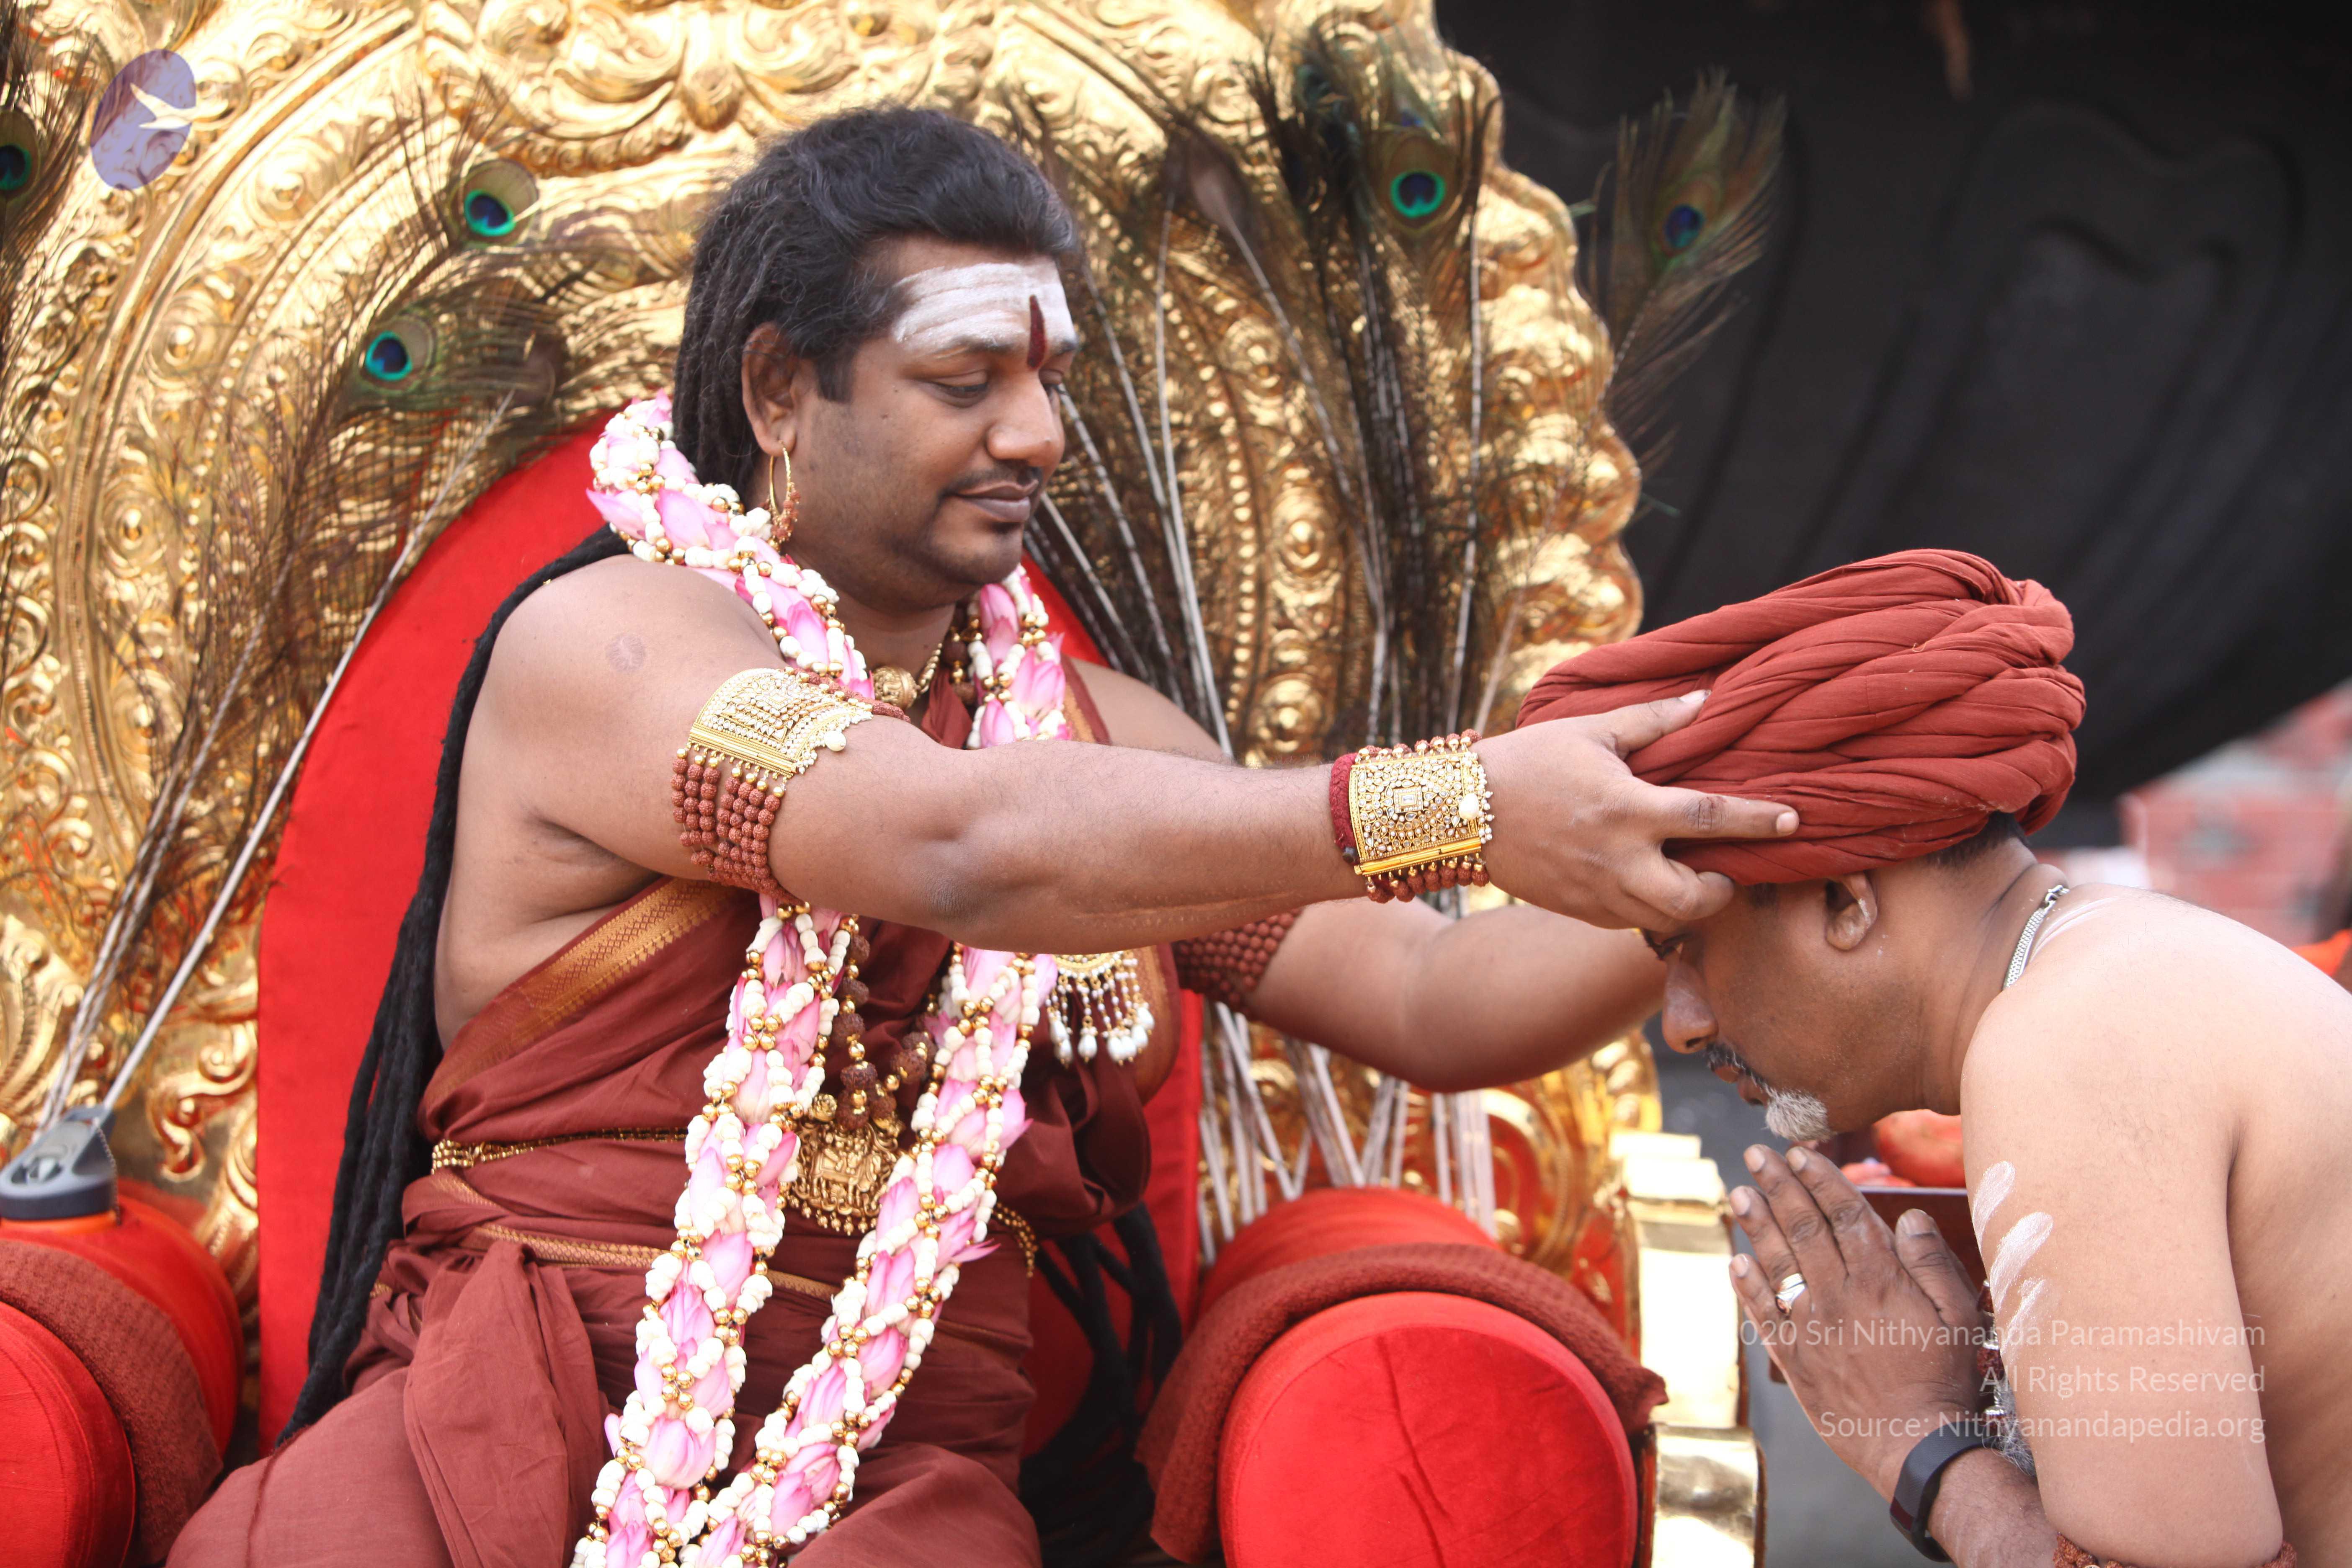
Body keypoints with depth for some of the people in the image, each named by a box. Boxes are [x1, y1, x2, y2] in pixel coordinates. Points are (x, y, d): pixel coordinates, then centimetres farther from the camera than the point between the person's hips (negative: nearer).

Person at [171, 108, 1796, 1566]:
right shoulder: (599, 641, -3)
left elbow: (1428, 1000, 9)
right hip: (525, 1406, -4)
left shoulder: (1101, 730, 15)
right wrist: (1460, 811, -23)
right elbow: (969, 850, -19)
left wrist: (1683, 893, -9)